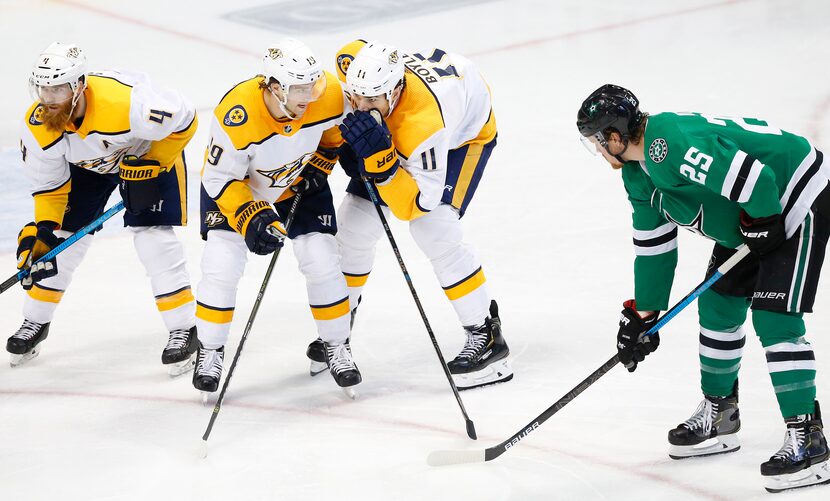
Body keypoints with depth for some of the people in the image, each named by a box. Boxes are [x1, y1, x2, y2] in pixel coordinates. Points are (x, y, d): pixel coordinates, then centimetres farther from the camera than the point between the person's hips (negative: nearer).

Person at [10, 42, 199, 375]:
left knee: (152, 236, -16)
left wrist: (150, 167, -23)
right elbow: (47, 181, -9)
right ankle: (36, 321, 22)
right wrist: (43, 228, -19)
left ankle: (183, 329, -5)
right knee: (63, 238, 2)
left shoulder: (125, 101, -43)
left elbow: (183, 119, -27)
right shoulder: (37, 126, -26)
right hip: (86, 162, 4)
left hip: (150, 148, -4)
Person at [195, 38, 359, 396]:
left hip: (300, 184, 3)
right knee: (222, 265, -12)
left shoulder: (330, 96, -29)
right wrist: (249, 217, -35)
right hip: (236, 184, -2)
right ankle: (210, 352, 8)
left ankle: (337, 346, 16)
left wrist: (322, 162, -7)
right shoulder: (236, 117, -39)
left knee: (322, 263, -5)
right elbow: (220, 179, -25)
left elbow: (336, 126, -2)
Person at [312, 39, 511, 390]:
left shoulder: (424, 121, -45)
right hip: (392, 131, 7)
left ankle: (486, 335, -12)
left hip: (465, 133, -6)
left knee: (433, 228, -25)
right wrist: (349, 145, -11)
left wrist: (380, 157, -53)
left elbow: (415, 205, -39)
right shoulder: (352, 65, -31)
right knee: (355, 223, 2)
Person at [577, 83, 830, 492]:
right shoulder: (638, 173, 5)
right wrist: (643, 314, 13)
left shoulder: (673, 144, -29)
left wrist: (762, 223, -20)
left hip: (797, 201, -11)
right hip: (751, 217, 11)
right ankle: (719, 416, 31)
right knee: (717, 304, 15)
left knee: (774, 317, -16)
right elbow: (653, 246, 13)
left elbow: (752, 176, -34)